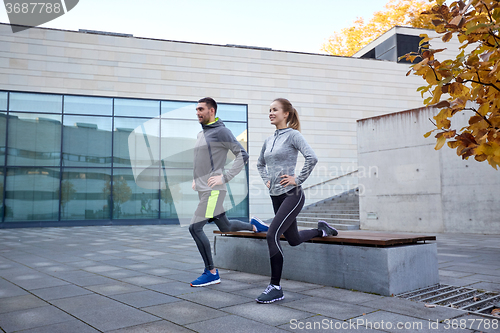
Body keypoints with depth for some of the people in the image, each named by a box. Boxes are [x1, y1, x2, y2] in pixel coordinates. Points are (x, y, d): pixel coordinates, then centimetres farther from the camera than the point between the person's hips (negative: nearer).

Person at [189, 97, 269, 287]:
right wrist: (195, 179, 17)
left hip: (214, 190, -9)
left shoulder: (221, 131, -8)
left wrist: (224, 177, -18)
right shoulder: (201, 134, 18)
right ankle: (254, 226, 37)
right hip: (203, 190, 9)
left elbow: (242, 155, -14)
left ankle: (211, 273, -4)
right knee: (225, 227, 16)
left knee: (195, 227, -13)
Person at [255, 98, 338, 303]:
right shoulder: (269, 140, 12)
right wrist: (266, 180, 15)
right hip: (276, 196, 8)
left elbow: (312, 158, -22)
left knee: (272, 236, -18)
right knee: (293, 239, 18)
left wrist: (298, 180, -17)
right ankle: (321, 230, 46)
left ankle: (276, 288, -8)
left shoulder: (293, 135, -8)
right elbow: (260, 164, 29)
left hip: (292, 195, -8)